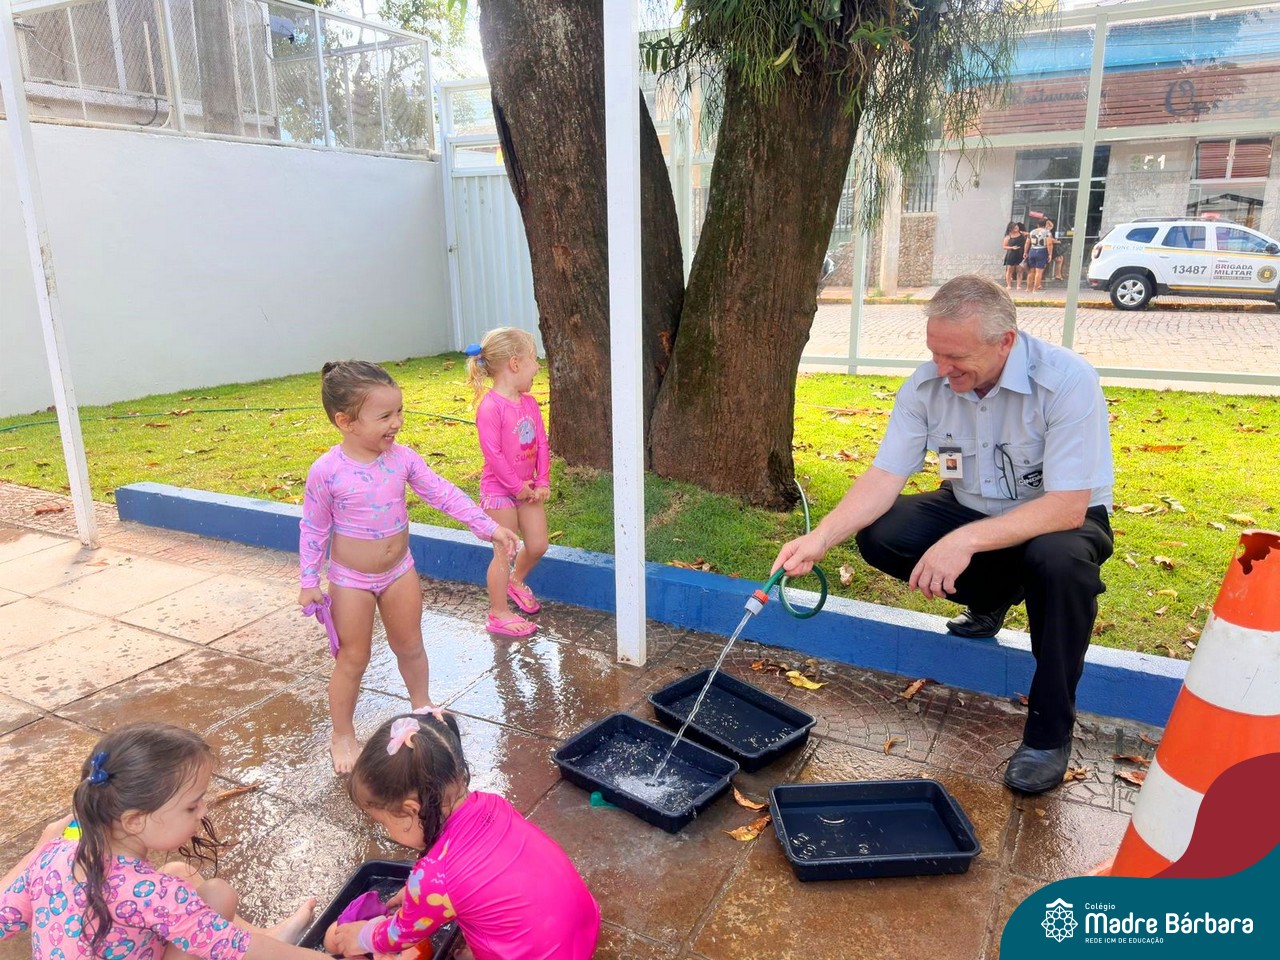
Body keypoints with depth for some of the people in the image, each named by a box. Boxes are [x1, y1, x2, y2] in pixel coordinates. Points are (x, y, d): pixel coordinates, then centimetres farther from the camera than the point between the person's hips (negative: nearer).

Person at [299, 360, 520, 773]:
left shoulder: (401, 458, -10)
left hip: (399, 571, 4)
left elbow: (443, 493, -6)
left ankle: (422, 704, 44)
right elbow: (313, 529, -9)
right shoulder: (327, 471, -20)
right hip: (351, 580, -3)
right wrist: (309, 582, -5)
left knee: (409, 646, 18)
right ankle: (342, 735, 29)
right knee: (353, 659, 9)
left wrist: (488, 527, -11)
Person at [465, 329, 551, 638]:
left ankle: (516, 580, 42)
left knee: (538, 545, 12)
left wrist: (542, 482, -3)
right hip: (499, 490, -7)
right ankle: (498, 614, 17)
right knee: (505, 552, 2)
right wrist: (518, 487, -17)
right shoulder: (490, 407, -21)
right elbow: (492, 453, -23)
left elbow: (542, 444, 5)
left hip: (527, 488, 7)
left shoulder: (529, 402, 4)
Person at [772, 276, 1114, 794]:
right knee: (879, 535, -18)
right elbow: (884, 476, -18)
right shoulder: (927, 384, -16)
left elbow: (1067, 506, -32)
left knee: (1060, 561, -38)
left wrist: (966, 541, -42)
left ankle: (1049, 733, -17)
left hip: (1062, 518, -4)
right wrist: (820, 537, -34)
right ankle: (992, 596, 11)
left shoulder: (1067, 381, -29)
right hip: (971, 508, 4)